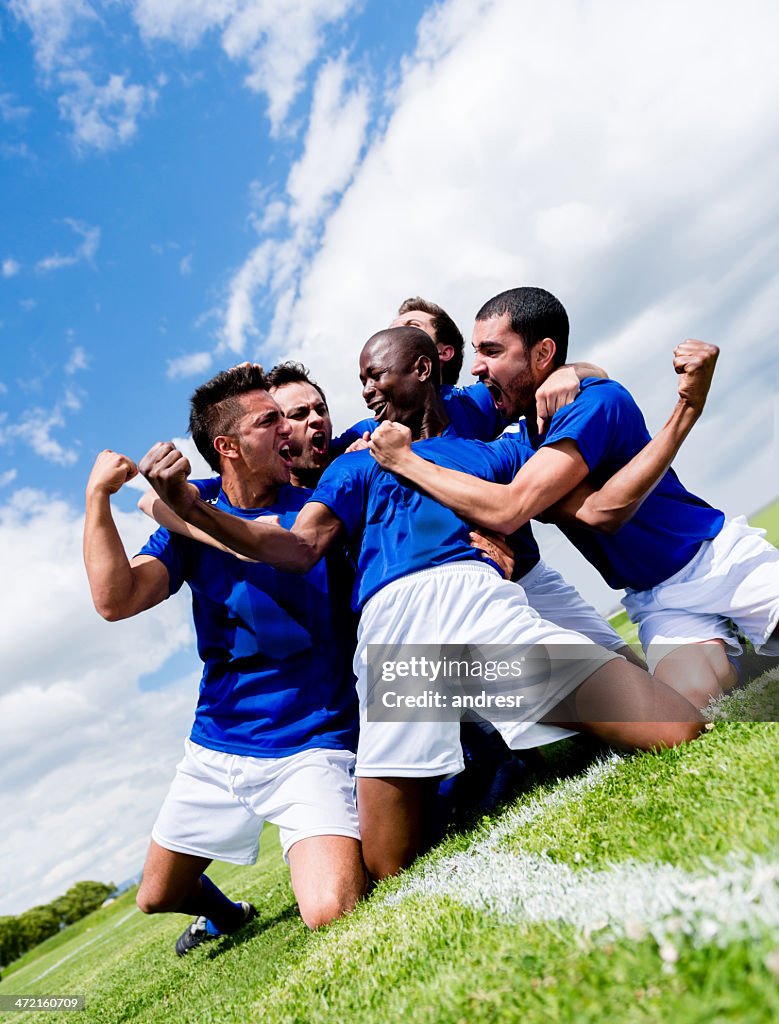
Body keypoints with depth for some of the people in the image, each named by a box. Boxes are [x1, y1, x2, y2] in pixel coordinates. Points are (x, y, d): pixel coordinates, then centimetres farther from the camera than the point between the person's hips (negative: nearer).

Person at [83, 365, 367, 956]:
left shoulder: (318, 504, -6)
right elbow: (116, 600, -12)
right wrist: (98, 496, -17)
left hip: (312, 746, -3)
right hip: (215, 749, 4)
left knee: (332, 914, -20)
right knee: (157, 897, 21)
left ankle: (361, 848, 16)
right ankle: (225, 914, 56)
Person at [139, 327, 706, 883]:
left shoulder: (499, 453, 28)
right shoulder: (357, 465, 28)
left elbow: (593, 511, 20)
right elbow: (301, 548, 12)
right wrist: (193, 508, 0)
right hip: (392, 623, 0)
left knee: (679, 734, -14)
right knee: (388, 873, -6)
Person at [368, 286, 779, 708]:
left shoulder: (597, 401, -23)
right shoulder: (524, 439, 2)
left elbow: (507, 509, -32)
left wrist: (405, 461, -25)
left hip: (720, 557, -4)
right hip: (655, 598, 5)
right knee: (697, 703, -19)